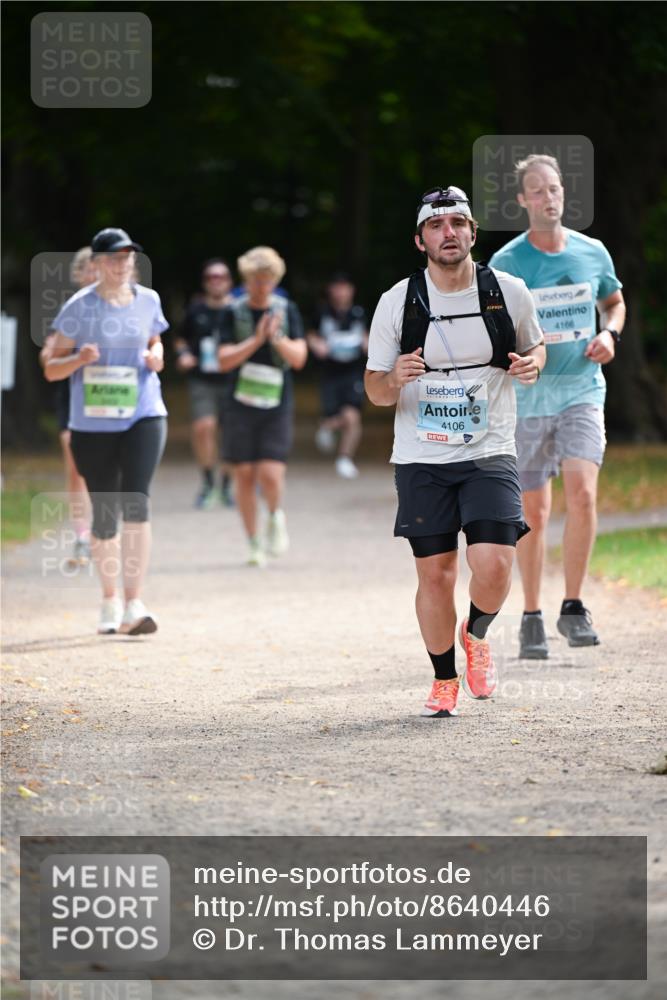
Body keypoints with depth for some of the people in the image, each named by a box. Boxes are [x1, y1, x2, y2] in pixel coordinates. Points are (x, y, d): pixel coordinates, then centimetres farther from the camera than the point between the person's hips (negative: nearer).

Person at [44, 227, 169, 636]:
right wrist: (79, 359, -22)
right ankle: (110, 601, 28)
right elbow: (52, 369, -1)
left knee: (135, 503, -17)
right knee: (104, 517, 6)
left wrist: (156, 356, 0)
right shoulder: (79, 308, -4)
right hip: (92, 423, -1)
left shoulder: (148, 301, 5)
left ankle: (134, 606, -17)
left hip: (143, 417, 1)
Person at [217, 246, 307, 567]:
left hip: (277, 406, 0)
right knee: (244, 474, 2)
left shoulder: (287, 311, 4)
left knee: (270, 474, -13)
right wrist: (256, 340, -19)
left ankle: (276, 516, 19)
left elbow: (299, 358, -2)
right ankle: (254, 542, 15)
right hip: (241, 405, 1)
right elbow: (225, 360, -7)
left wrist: (278, 338, -20)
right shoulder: (234, 312, 1)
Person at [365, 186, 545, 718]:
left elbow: (534, 345, 18)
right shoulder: (397, 302, -3)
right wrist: (396, 379, -20)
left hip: (490, 455, 0)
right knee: (435, 572, 1)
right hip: (421, 460, 0)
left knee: (494, 565, -14)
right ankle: (444, 680, 21)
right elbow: (376, 390, 4)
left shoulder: (509, 292, -1)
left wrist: (531, 364, -6)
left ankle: (476, 634, 19)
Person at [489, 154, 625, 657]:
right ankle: (532, 619, 17)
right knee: (534, 512, 3)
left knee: (582, 492, -18)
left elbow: (614, 301, 21)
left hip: (582, 392, 1)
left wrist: (610, 333, 0)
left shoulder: (593, 253, 3)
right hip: (528, 398, -1)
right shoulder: (506, 263, -4)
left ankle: (574, 608, -5)